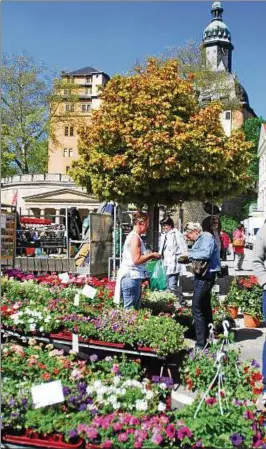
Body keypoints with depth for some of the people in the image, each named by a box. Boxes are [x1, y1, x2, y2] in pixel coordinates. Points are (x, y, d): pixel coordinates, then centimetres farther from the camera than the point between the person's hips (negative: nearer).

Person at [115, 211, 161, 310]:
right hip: (131, 277, -10)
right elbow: (136, 260, -21)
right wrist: (151, 255, -10)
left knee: (136, 308, 14)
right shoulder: (135, 237, -14)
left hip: (134, 277, 10)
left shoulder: (134, 236, 17)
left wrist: (150, 256, 13)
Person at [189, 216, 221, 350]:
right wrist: (190, 257, 1)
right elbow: (205, 253, 10)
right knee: (205, 308, 19)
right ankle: (207, 337, 30)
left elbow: (205, 253, -26)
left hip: (204, 277, -10)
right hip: (206, 275, 10)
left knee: (197, 309, -9)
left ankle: (201, 343, -6)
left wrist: (189, 255, -14)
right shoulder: (209, 237, 15)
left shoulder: (207, 236, -12)